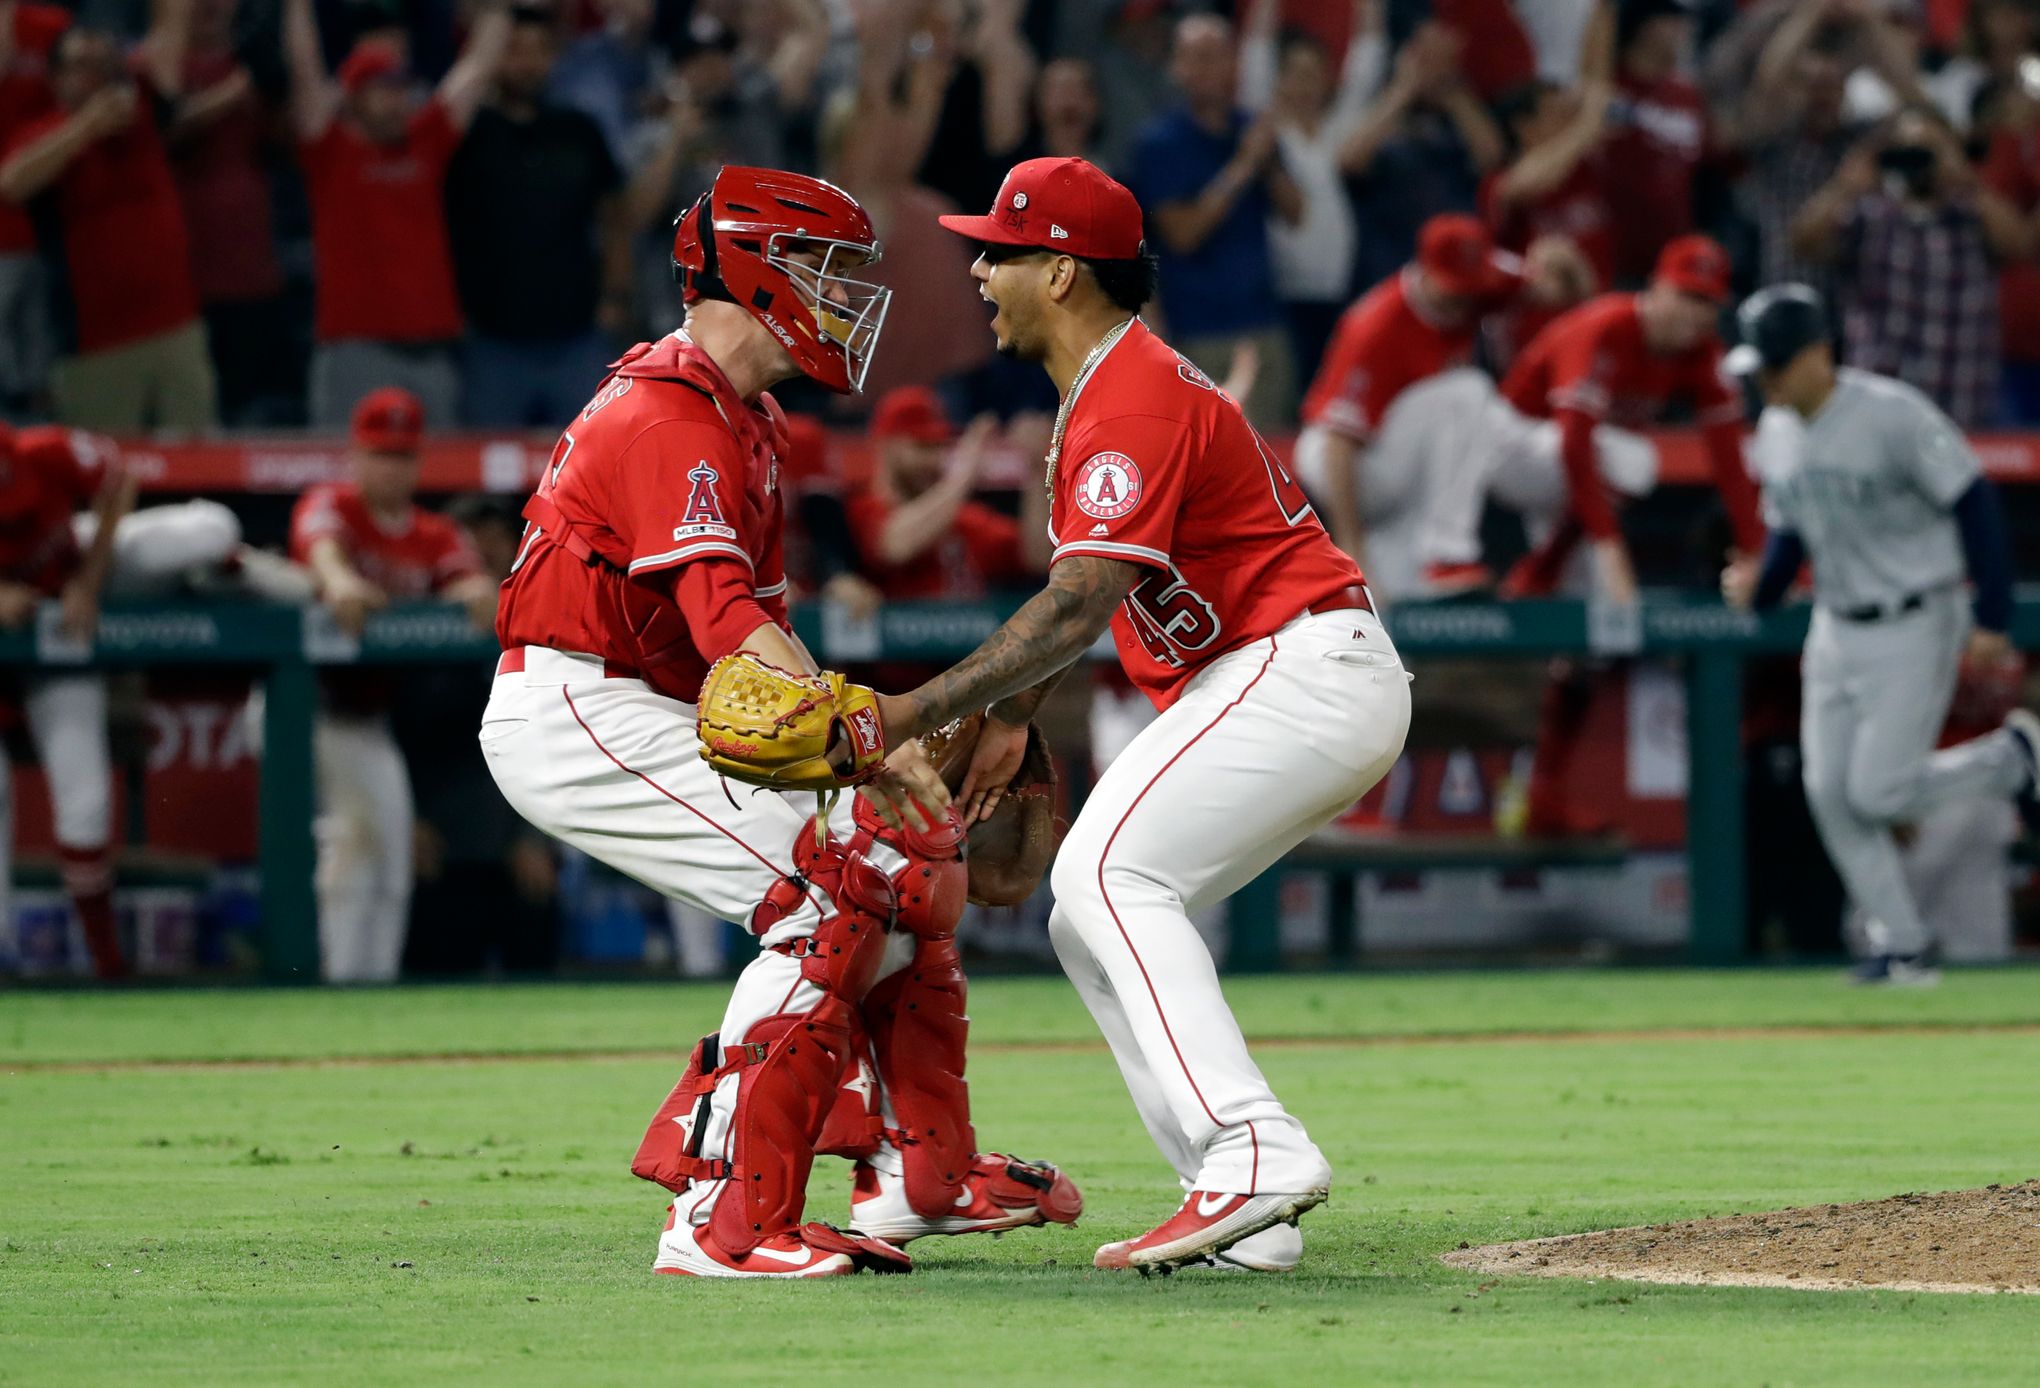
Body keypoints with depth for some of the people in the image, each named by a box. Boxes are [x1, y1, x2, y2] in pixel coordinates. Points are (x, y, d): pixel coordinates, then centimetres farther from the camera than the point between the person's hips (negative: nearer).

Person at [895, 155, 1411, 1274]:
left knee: (1107, 872, -23)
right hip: (1259, 685, 11)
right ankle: (1247, 1221, 3)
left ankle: (1253, 1149, -33)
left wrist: (916, 712, -28)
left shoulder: (1134, 400, -17)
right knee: (1095, 920, 9)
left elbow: (1079, 604, -27)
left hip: (1304, 668, -11)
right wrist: (1012, 715, 21)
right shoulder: (1106, 385, 17)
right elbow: (1085, 590, 27)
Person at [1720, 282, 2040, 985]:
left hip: (1916, 628, -7)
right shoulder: (1776, 433, 4)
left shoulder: (1892, 414, -19)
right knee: (1831, 794, 0)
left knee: (1877, 791, -10)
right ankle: (1902, 946, 10)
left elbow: (1974, 505, -17)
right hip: (1837, 630, 7)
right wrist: (1759, 585, -4)